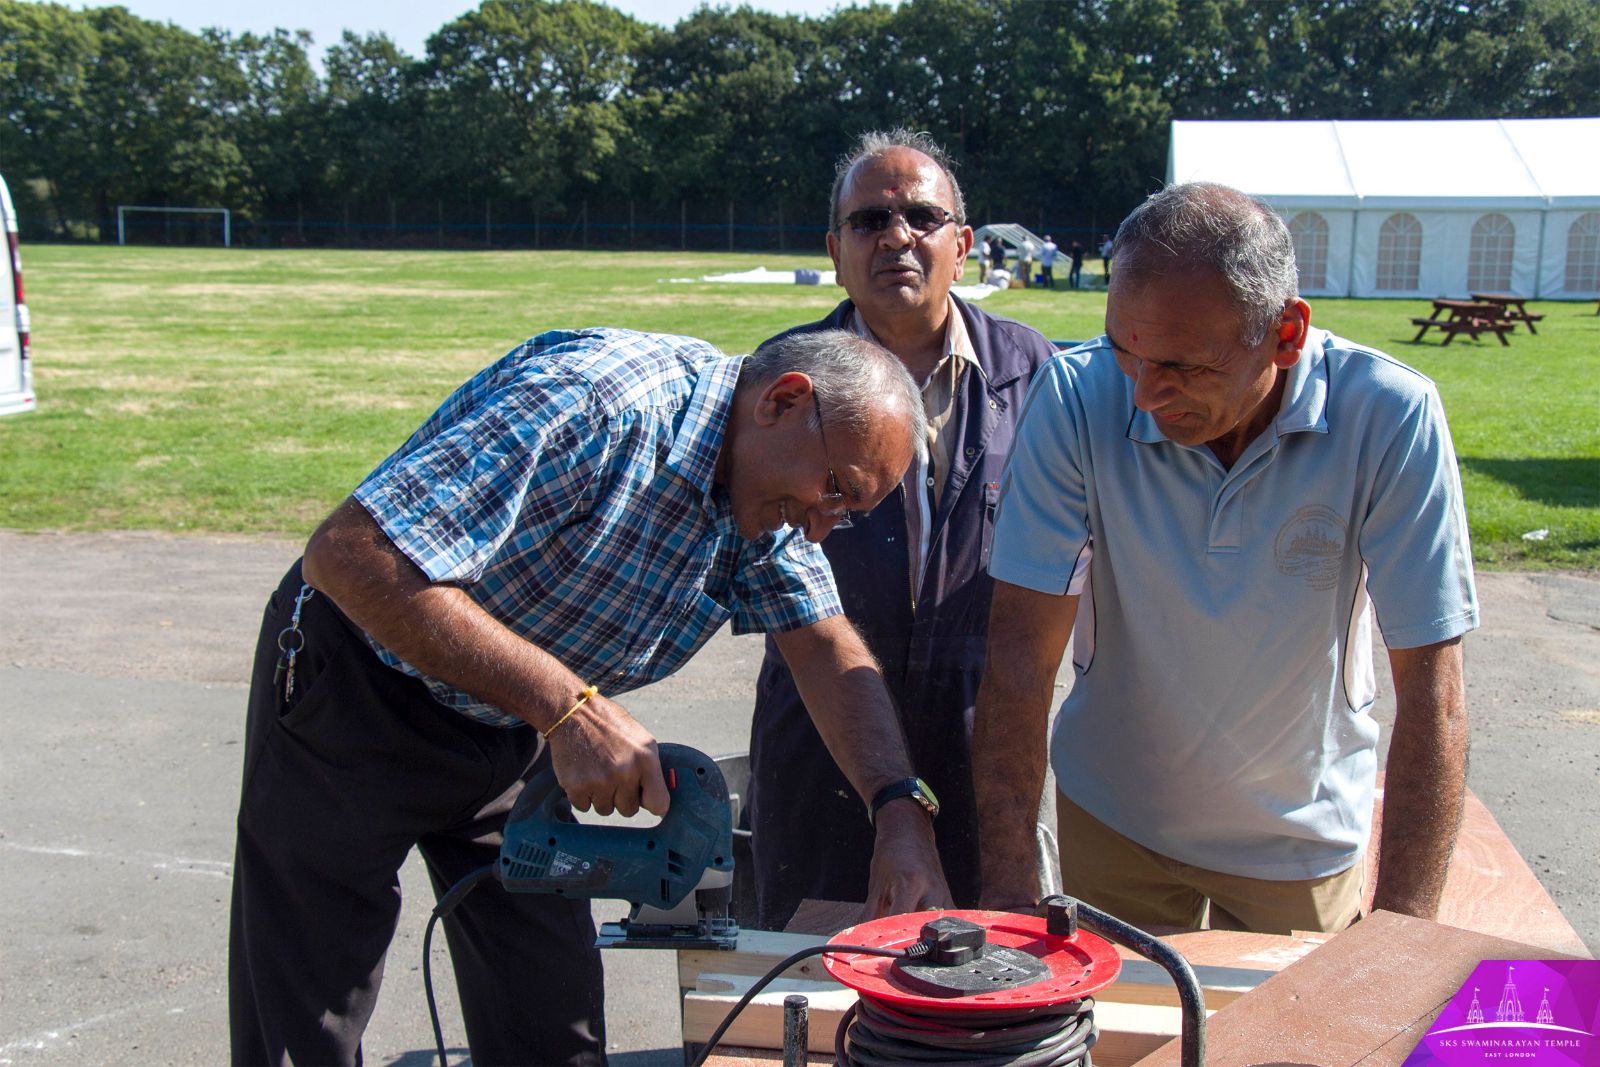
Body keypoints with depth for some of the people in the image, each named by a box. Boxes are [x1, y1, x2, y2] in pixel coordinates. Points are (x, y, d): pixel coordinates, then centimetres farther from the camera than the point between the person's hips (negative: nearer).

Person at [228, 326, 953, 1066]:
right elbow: (350, 553, -37)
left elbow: (830, 650, -1)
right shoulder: (591, 402, -33)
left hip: (515, 731, 7)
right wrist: (566, 705, -37)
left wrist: (900, 814, -18)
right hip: (353, 698, -7)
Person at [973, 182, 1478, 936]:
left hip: (1300, 840, 0)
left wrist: (1402, 929, -27)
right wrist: (1005, 875, -27)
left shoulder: (1389, 418, -24)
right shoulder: (1074, 398, -23)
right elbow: (1024, 648, -22)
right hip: (1110, 819, 1)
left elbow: (1430, 686, -22)